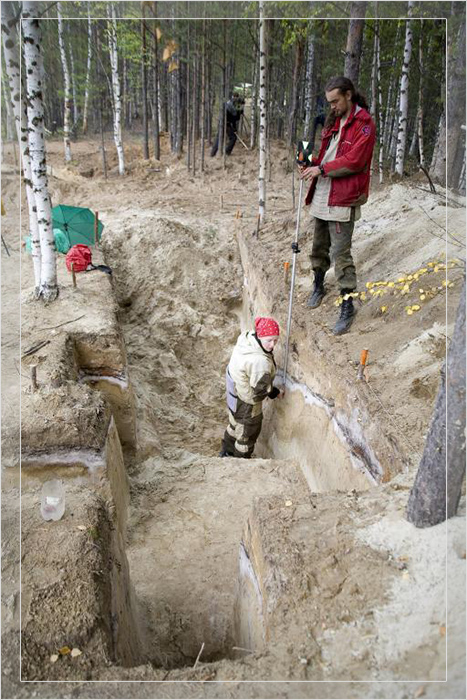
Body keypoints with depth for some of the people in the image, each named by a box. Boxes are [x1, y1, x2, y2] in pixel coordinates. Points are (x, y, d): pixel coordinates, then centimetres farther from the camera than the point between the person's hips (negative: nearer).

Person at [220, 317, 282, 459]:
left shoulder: (246, 337, -13)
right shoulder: (260, 362, -39)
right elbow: (260, 390, -28)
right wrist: (276, 393, -7)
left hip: (234, 394, 9)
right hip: (246, 403, -9)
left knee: (235, 424, 33)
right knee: (247, 434, 19)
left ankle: (226, 452, 57)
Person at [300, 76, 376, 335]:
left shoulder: (364, 124, -9)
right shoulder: (333, 120, 17)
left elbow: (355, 160, -17)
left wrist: (322, 169, -16)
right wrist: (312, 163, 3)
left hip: (343, 197, -8)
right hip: (322, 193, 8)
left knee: (341, 252, -9)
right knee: (319, 245, 18)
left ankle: (347, 306, -1)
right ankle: (318, 286, 38)